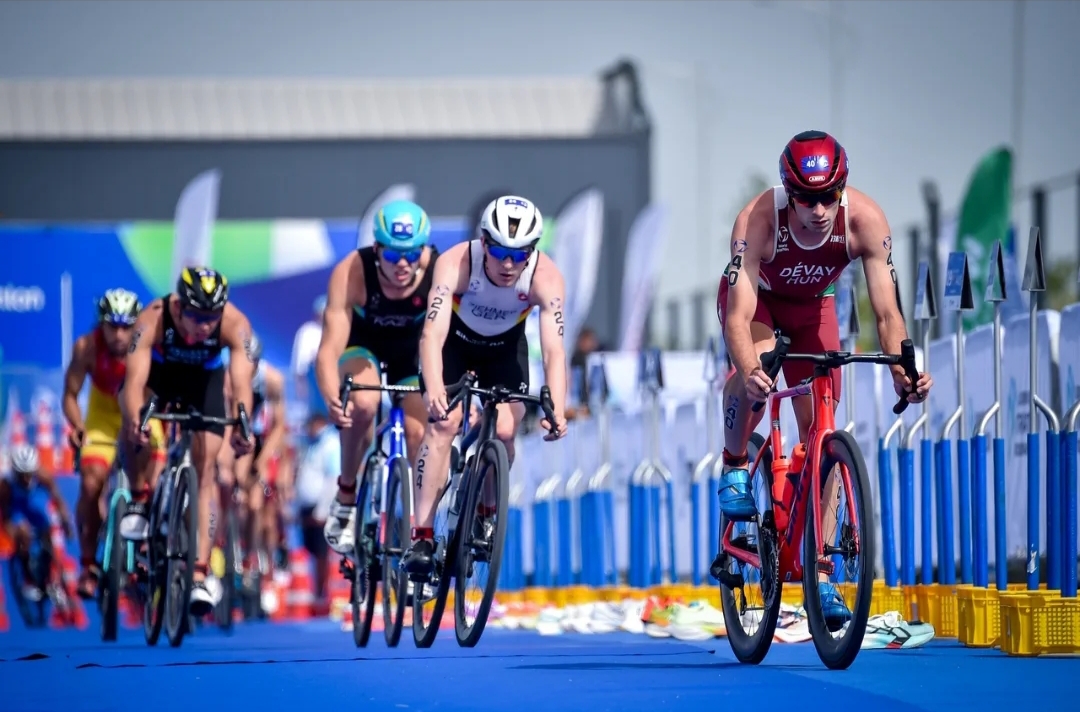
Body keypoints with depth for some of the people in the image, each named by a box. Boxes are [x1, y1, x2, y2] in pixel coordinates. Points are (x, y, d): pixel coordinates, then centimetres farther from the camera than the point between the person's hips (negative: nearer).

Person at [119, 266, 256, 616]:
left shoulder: (235, 323, -34)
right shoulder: (153, 319, -37)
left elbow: (242, 382, -44)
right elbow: (135, 381, -44)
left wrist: (242, 425, -63)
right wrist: (134, 421, -64)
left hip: (205, 380, 1)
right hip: (160, 373, 0)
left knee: (206, 467, -10)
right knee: (133, 422, -33)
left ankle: (200, 573, -11)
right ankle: (140, 497, -8)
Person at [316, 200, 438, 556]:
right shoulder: (352, 272, -34)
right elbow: (329, 349, -38)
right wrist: (332, 399, -56)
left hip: (413, 351, 1)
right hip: (363, 346, -1)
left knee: (419, 433, -17)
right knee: (363, 403, -31)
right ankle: (346, 493, -9)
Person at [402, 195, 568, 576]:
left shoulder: (546, 278, -31)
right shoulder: (456, 263, -36)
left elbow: (554, 350, -37)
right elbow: (432, 334, -44)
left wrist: (557, 411, -52)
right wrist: (433, 391, -61)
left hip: (505, 346, 2)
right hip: (454, 340, -2)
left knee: (504, 431, -15)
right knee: (442, 423, -21)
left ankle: (486, 511, 14)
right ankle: (422, 536, -21)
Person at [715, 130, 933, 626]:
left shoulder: (866, 221, -33)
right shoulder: (758, 220, -38)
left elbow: (887, 311, -30)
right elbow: (738, 316, -42)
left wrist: (902, 371, -48)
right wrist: (749, 371, -61)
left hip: (812, 306, 2)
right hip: (756, 297, -2)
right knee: (755, 370, -36)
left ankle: (820, 576, -1)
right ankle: (734, 467, -6)